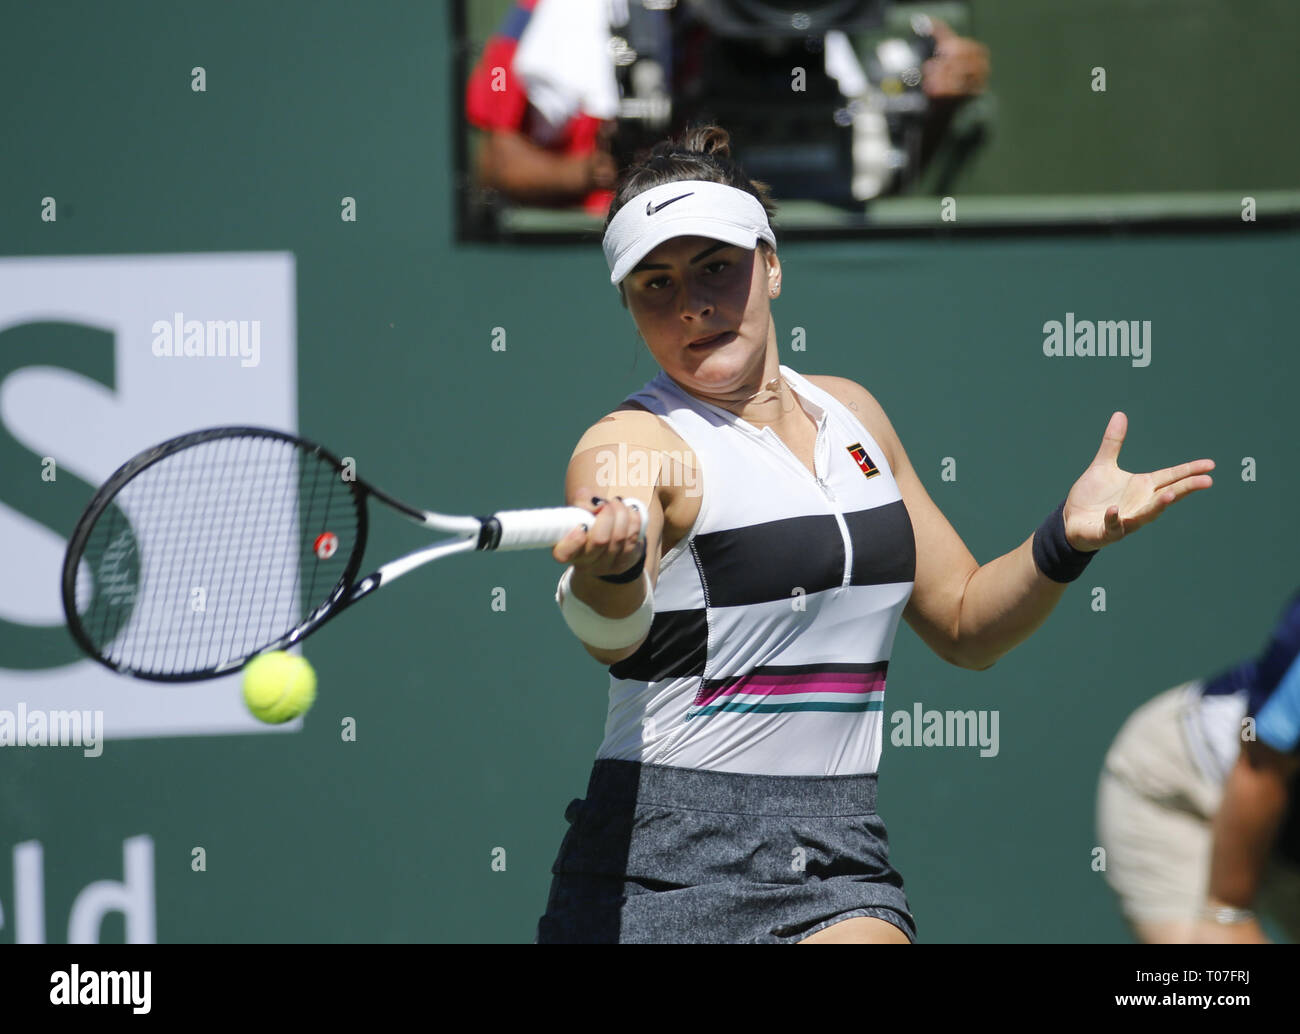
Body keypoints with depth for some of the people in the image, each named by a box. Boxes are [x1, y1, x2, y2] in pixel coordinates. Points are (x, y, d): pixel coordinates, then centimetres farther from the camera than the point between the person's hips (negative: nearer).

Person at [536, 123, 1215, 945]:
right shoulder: (634, 444, -9)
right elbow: (610, 632, -29)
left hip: (841, 868, 4)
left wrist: (1066, 543, 2)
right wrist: (611, 567, -53)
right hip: (667, 869, -4)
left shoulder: (850, 415, 11)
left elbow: (965, 624, 21)